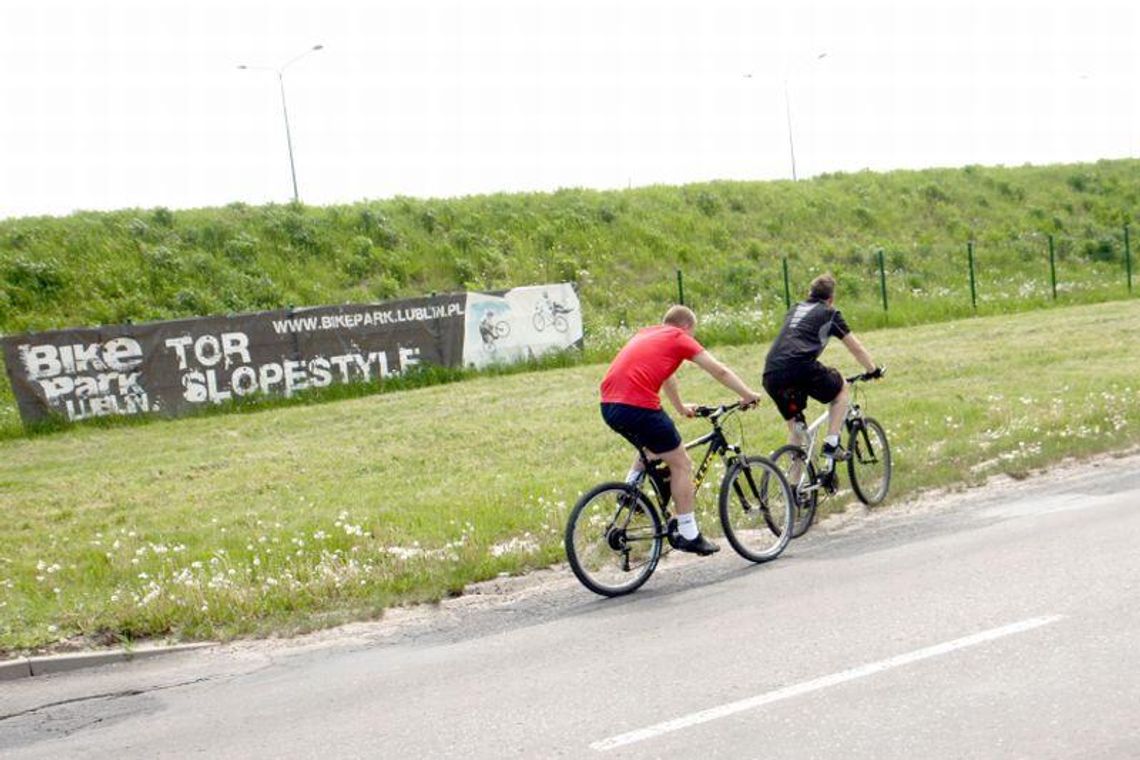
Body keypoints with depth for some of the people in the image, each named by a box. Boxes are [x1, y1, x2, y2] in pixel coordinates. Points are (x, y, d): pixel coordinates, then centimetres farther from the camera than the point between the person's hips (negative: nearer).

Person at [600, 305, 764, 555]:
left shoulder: (646, 333, 29)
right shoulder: (679, 338, 9)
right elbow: (720, 371, 9)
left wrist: (681, 408, 54)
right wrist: (748, 395, 20)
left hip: (609, 405, 8)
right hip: (638, 405, -8)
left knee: (652, 447, 34)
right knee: (681, 463, 4)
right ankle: (688, 535, 5)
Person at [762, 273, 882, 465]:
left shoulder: (793, 310, 32)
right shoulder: (829, 313, 17)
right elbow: (856, 348, 24)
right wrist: (874, 370, 39)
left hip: (771, 374, 5)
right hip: (801, 367, -5)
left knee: (794, 423, 22)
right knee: (842, 387, 22)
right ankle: (831, 443, 12)